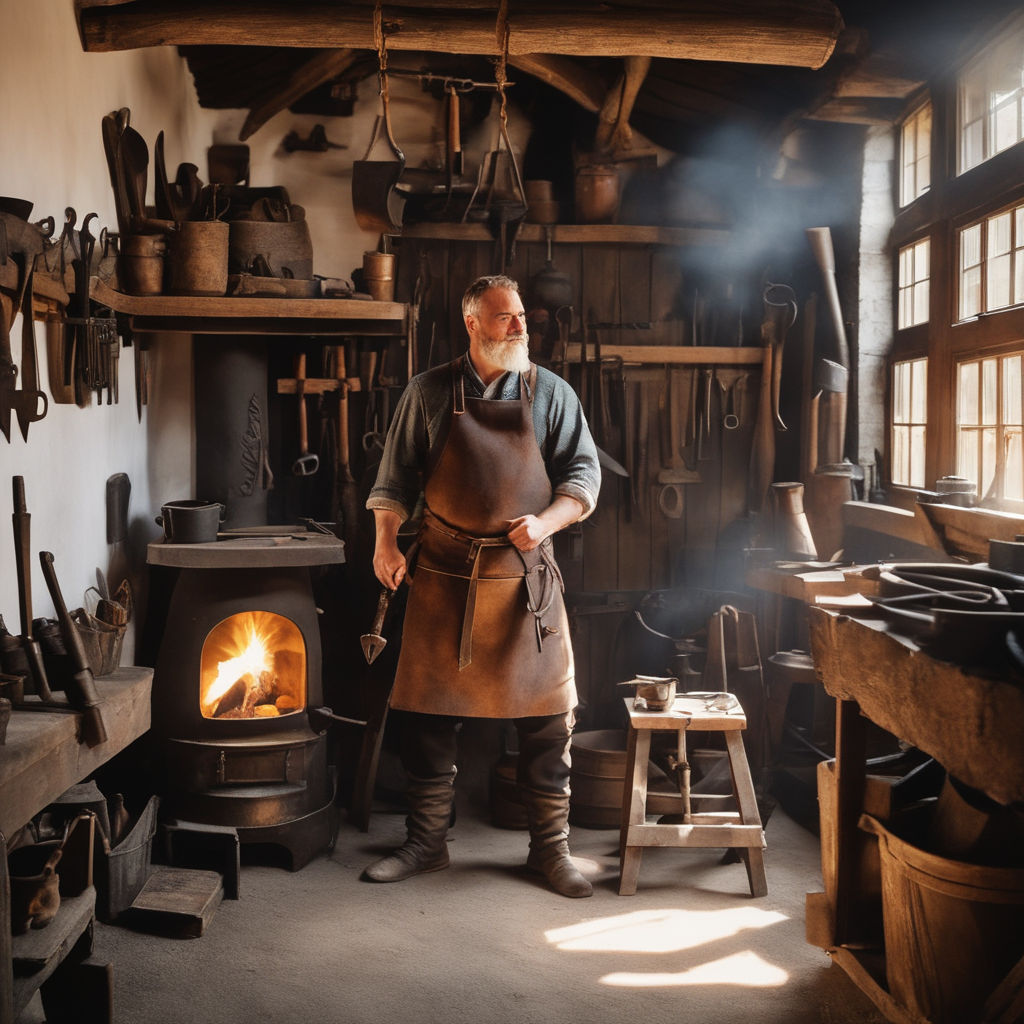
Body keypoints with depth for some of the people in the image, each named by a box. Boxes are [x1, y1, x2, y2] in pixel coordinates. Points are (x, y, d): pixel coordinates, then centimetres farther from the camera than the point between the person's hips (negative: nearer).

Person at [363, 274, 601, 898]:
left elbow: (584, 474, 5)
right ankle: (426, 842, 22)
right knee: (431, 712, 6)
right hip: (444, 576, 0)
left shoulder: (551, 393, 6)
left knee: (548, 716, 1)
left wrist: (545, 523, -11)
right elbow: (395, 478, 9)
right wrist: (386, 542, -3)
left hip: (526, 575, 0)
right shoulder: (429, 394, 6)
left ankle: (552, 847, 16)